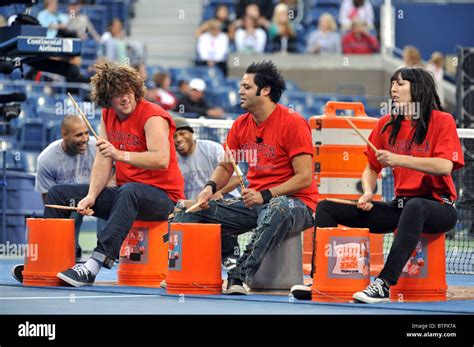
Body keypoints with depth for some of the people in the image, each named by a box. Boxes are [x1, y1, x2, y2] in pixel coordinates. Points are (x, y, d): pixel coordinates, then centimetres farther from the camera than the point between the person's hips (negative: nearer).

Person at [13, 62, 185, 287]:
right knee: (59, 194, 7)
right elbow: (103, 161, 1)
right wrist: (91, 197, -13)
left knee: (128, 192, -42)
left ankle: (95, 264, -52)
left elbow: (161, 159, -29)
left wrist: (120, 154, -40)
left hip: (162, 197, -8)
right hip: (123, 194, 8)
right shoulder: (108, 116, 8)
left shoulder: (152, 116, -15)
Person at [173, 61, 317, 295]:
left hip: (295, 202, -7)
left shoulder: (292, 123, -11)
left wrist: (265, 195, -24)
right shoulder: (240, 125, 9)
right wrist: (210, 187, -4)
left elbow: (304, 178, -15)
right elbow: (225, 167, 19)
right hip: (254, 202, 7)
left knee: (277, 210, -44)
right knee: (188, 212, -3)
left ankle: (240, 276, -46)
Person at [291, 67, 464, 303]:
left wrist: (399, 159, -24)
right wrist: (368, 193, -3)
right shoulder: (386, 125, 12)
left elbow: (445, 166, -19)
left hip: (437, 206, -6)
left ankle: (384, 284, -48)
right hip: (400, 207, 6)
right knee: (327, 208, -2)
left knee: (414, 207, -44)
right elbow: (371, 169, 18)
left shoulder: (442, 121, -4)